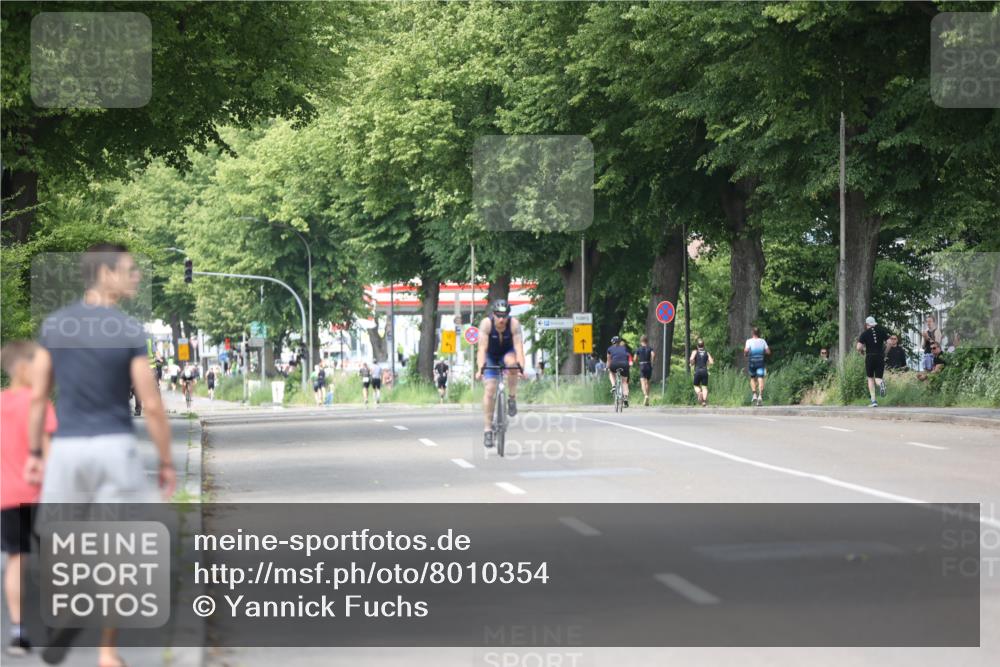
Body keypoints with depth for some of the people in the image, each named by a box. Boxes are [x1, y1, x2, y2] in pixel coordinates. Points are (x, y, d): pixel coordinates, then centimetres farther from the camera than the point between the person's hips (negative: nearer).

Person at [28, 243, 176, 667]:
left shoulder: (54, 324, 3)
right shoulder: (131, 331, -8)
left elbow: (37, 396, 6)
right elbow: (152, 405, -8)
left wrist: (34, 452, 15)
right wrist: (166, 462, 2)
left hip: (67, 447, 3)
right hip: (115, 446, -3)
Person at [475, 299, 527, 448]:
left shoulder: (514, 324, -27)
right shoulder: (486, 323, -28)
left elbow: (519, 347, -34)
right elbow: (482, 348, -35)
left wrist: (521, 367, -49)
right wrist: (480, 368, -48)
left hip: (507, 353, 0)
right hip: (491, 357, 0)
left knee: (511, 362, -35)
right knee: (490, 389, -14)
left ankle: (512, 398, -15)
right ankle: (487, 429, -10)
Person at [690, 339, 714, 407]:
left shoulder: (695, 352, 5)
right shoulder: (707, 353, 11)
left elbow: (691, 359, -14)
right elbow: (711, 362, 3)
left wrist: (692, 364, 6)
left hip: (697, 371, -1)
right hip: (705, 371, 1)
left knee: (696, 386, 13)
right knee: (704, 387, 2)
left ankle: (699, 393, -20)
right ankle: (704, 400, -17)